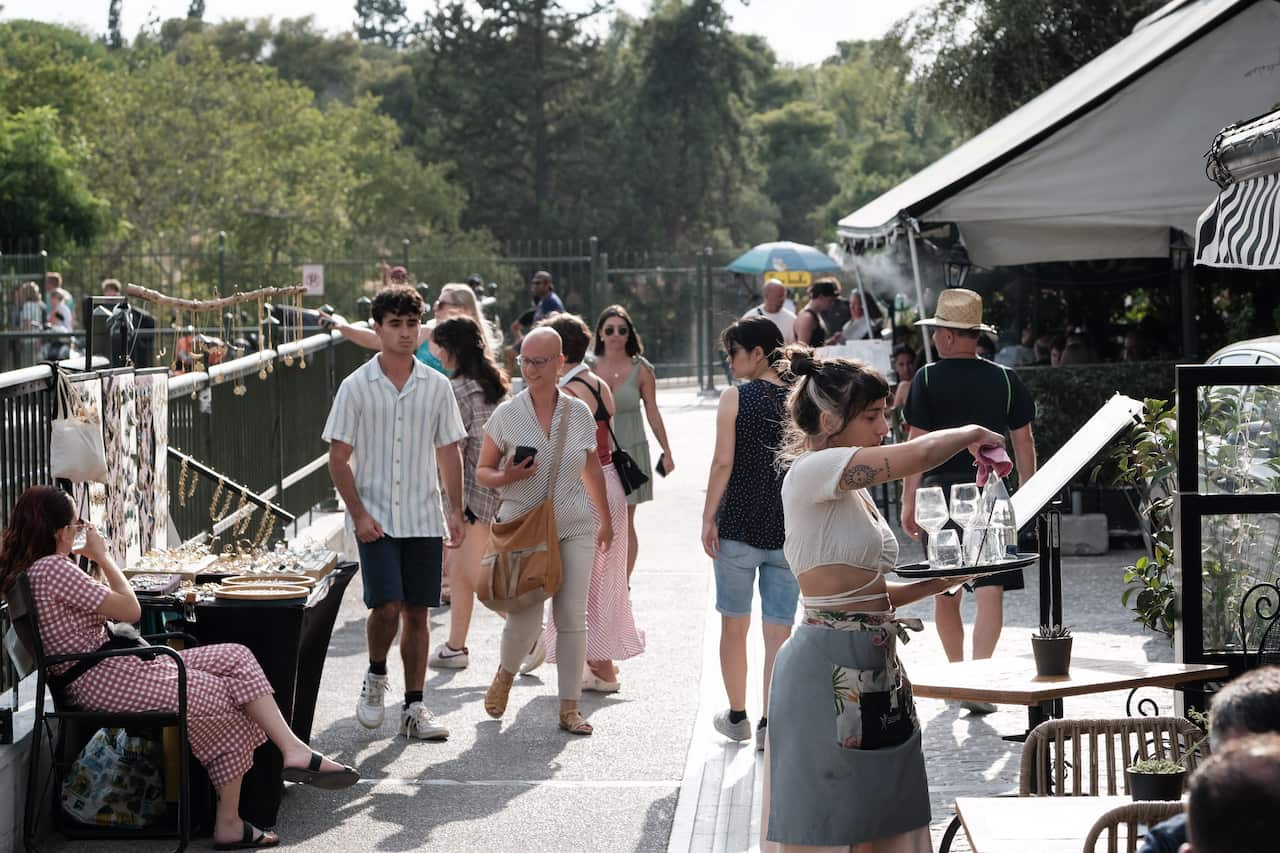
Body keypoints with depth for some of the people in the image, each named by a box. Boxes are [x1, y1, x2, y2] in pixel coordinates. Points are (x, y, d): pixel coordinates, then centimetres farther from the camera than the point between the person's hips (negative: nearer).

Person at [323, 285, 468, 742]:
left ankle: (414, 707, 12)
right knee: (386, 607, -13)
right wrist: (359, 513, -10)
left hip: (424, 519, 3)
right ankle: (375, 677, 16)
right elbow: (338, 456, -2)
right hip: (376, 519, -3)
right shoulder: (356, 387, -3)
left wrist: (456, 510, 5)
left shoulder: (436, 387, 5)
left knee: (417, 612, 5)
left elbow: (449, 451, 11)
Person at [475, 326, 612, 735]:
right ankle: (505, 675, 25)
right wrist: (506, 478, -17)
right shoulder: (507, 414, -2)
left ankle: (569, 709, 5)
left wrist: (605, 519, 22)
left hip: (574, 527, 2)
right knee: (525, 618, -7)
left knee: (572, 617, -3)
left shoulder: (579, 414, 3)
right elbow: (482, 471, 4)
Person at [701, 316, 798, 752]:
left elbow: (723, 462, -13)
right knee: (779, 632, 6)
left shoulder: (735, 397, -7)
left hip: (738, 525, -2)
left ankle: (736, 716, 23)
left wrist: (708, 518, -6)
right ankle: (769, 724, 6)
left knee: (734, 625, 13)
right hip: (788, 530, 2)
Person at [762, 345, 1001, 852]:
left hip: (876, 667, 9)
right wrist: (972, 434, -6)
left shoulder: (856, 492, 17)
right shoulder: (810, 473, -12)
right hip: (830, 667, -9)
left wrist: (939, 582, 9)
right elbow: (918, 456, -23)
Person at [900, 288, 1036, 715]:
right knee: (990, 588, -4)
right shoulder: (1005, 379, 3)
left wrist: (909, 501, -1)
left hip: (940, 489, 0)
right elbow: (1024, 443, 5)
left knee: (945, 591, 15)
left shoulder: (927, 379, -4)